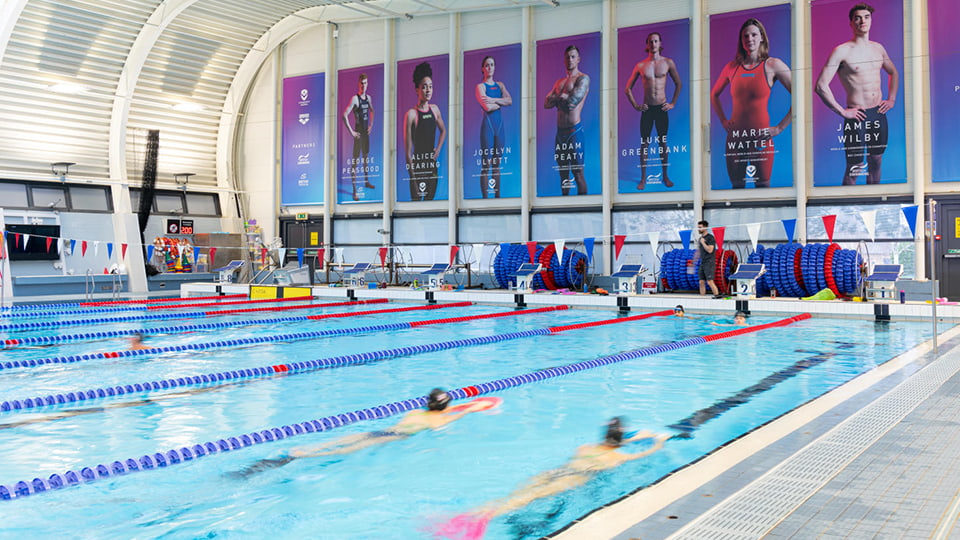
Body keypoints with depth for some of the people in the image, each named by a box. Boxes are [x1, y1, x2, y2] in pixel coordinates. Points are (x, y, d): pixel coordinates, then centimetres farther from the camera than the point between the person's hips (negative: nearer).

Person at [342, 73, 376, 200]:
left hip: (366, 131, 8)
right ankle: (354, 190, -6)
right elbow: (345, 115, -22)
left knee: (366, 156, 21)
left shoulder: (368, 97, 7)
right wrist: (351, 132, -20)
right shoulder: (355, 98, -16)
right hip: (358, 132, -8)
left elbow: (372, 111, 27)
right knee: (355, 160, -6)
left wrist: (371, 125, 17)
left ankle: (366, 181, 39)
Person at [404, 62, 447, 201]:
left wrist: (438, 149, 7)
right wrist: (413, 175, -16)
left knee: (430, 198, 15)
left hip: (432, 163, 6)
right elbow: (408, 150, -14)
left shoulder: (435, 109, 4)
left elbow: (443, 130, 24)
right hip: (417, 163, -6)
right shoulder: (411, 114, -14)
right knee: (416, 199, -2)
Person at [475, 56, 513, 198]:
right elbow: (487, 107, -16)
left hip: (499, 124, 6)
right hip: (488, 124, -6)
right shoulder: (480, 86, -2)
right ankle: (485, 197, -5)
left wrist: (494, 100, -12)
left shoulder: (500, 85, 15)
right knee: (486, 165, -6)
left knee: (497, 164, 9)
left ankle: (497, 196, 12)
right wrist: (502, 102, -1)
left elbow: (510, 101, -1)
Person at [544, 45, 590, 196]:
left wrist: (556, 99, 1)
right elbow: (547, 103, 9)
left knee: (578, 173, -6)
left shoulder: (583, 78, -5)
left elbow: (572, 102, -17)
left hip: (574, 130, -7)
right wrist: (561, 97, -7)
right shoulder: (559, 81, 18)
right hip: (560, 131, 7)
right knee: (563, 172, 13)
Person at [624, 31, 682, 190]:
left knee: (663, 142, 7)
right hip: (647, 109, 0)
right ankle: (643, 179, 5)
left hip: (662, 108, 0)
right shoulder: (640, 65, 1)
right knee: (644, 143, 1)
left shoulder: (668, 62, 1)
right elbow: (628, 88, 7)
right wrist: (635, 105, 0)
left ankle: (665, 176, 16)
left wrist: (673, 103, 4)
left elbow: (679, 84, 10)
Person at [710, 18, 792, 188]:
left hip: (761, 137, -3)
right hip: (735, 136, 3)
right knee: (736, 186, 12)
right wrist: (723, 121, 11)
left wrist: (780, 127, -9)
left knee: (762, 186, 1)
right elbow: (714, 95, 22)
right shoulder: (732, 67, 6)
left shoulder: (772, 65, -4)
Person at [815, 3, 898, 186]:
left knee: (876, 162, 13)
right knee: (854, 168, -3)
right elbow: (821, 86, -16)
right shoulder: (842, 51, -9)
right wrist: (842, 111, -16)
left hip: (879, 114, 6)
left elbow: (893, 73, 29)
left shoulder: (878, 48, 11)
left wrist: (892, 99, 15)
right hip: (856, 116, -6)